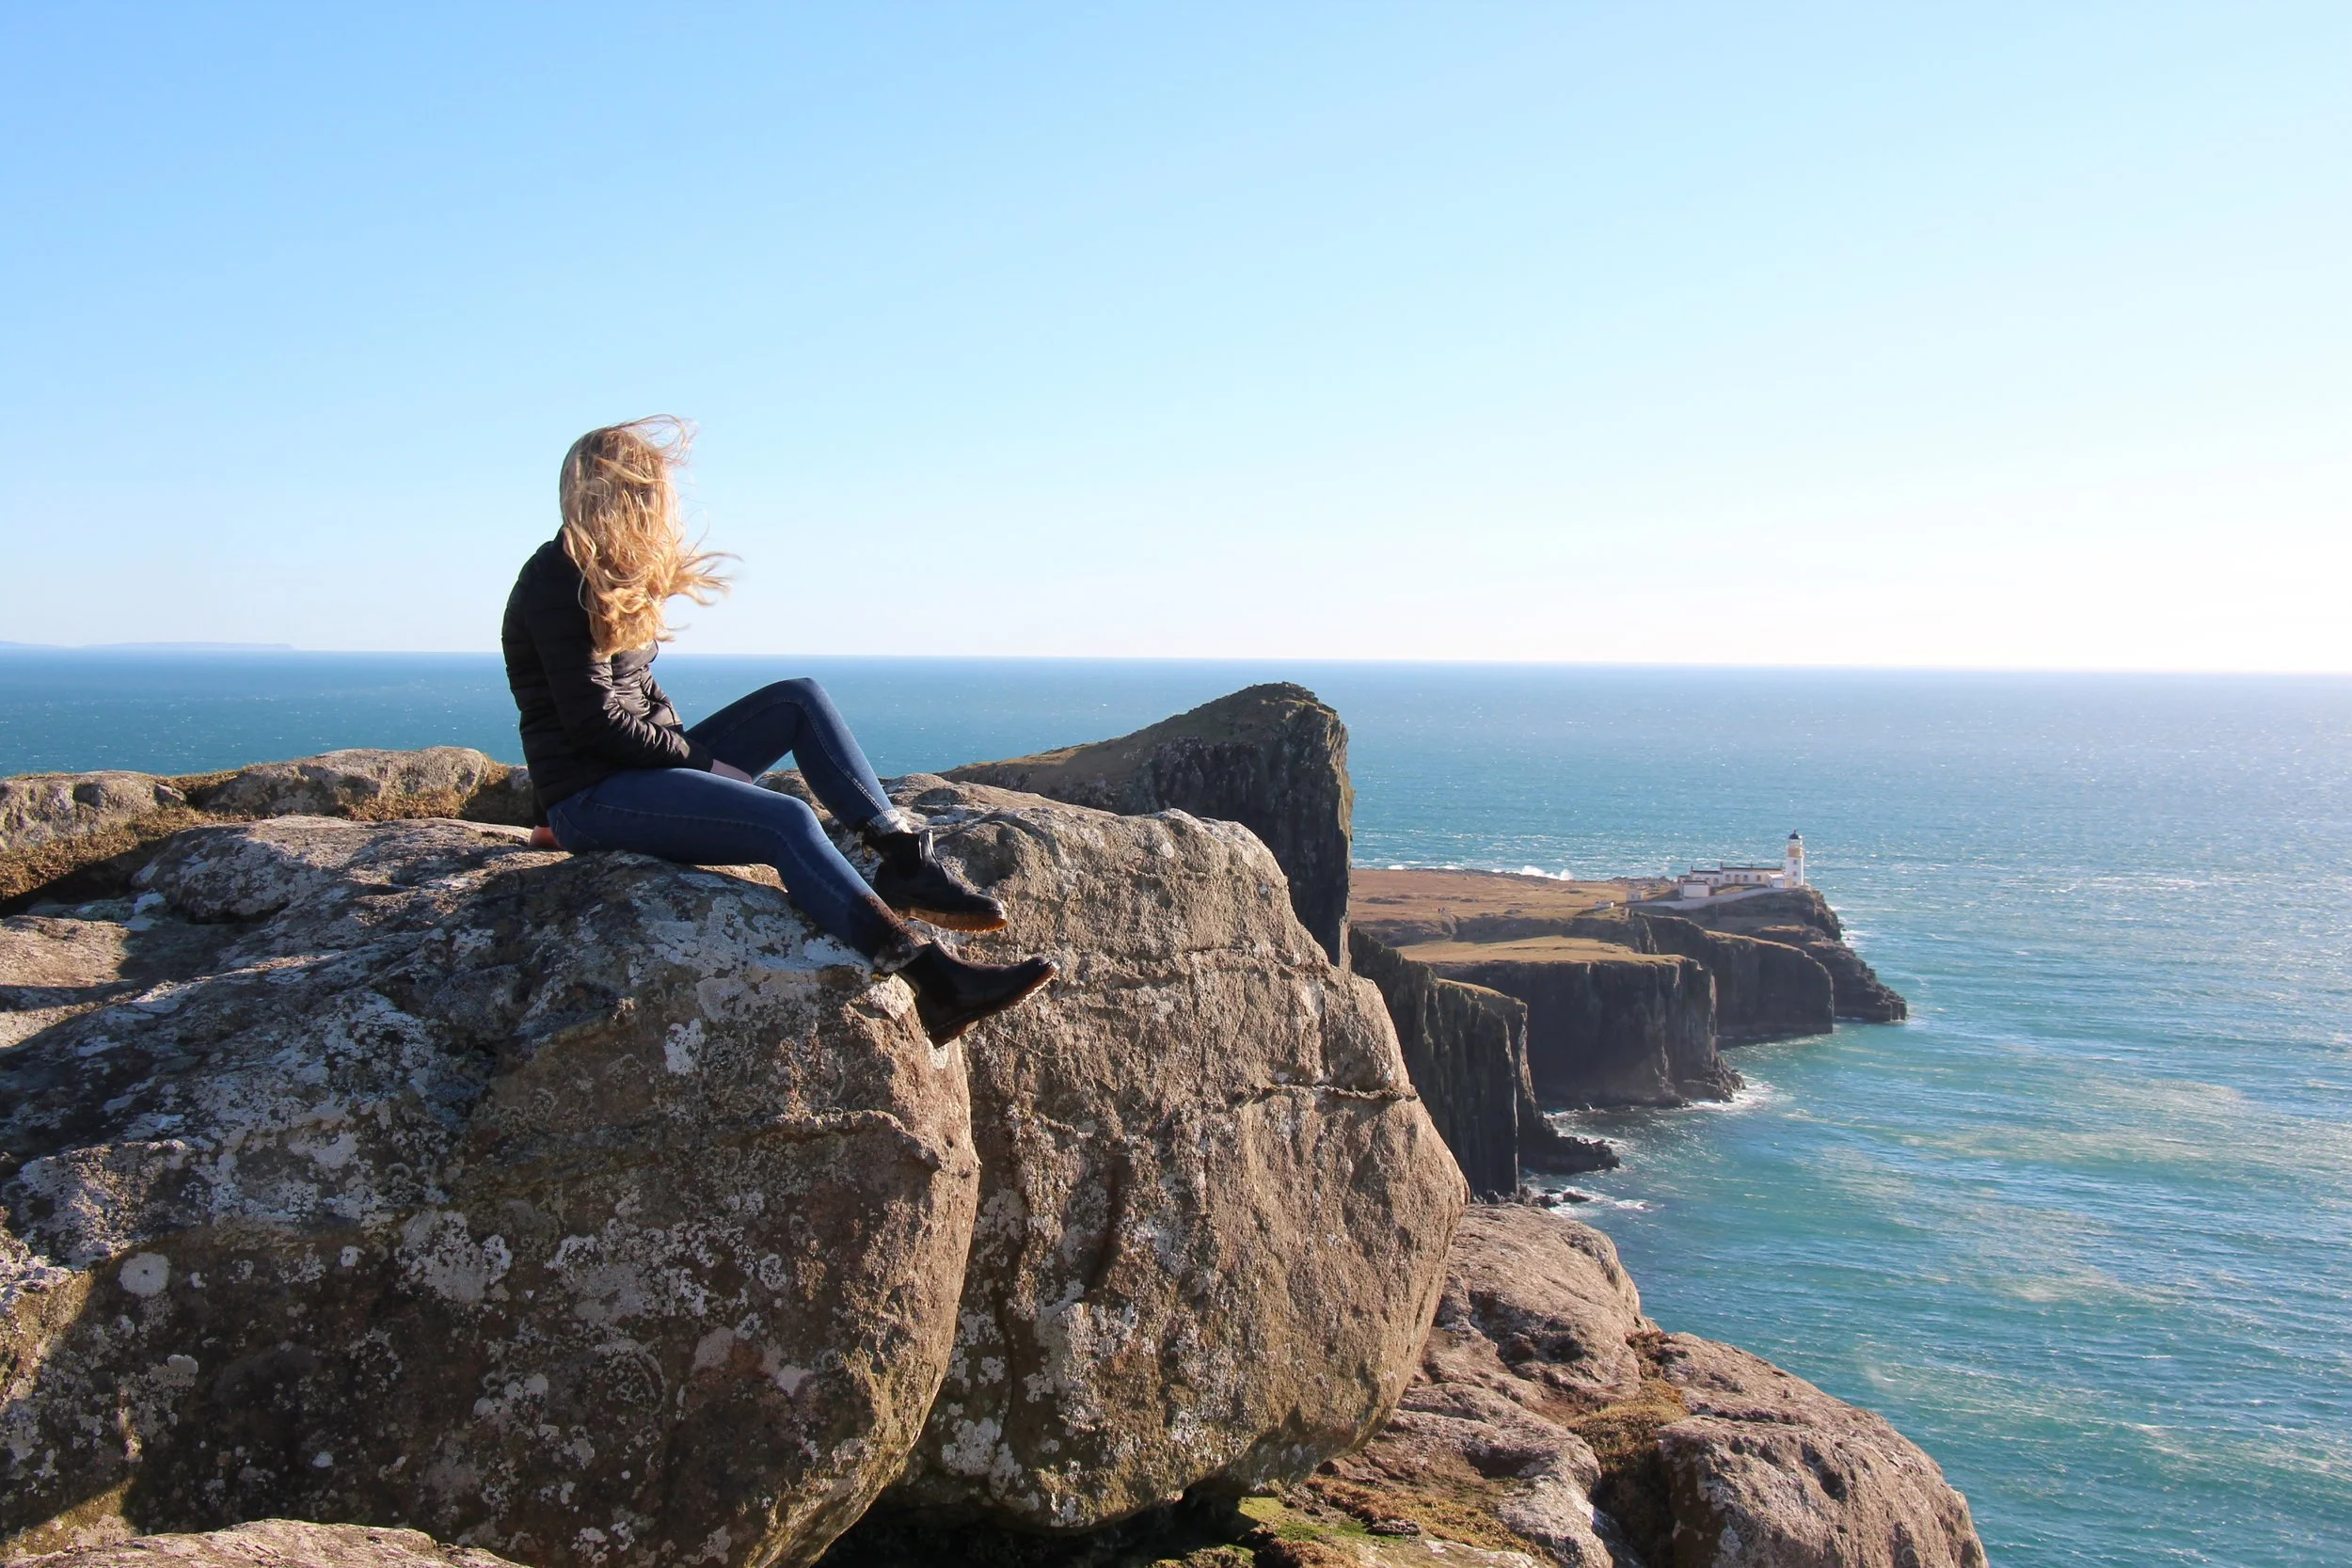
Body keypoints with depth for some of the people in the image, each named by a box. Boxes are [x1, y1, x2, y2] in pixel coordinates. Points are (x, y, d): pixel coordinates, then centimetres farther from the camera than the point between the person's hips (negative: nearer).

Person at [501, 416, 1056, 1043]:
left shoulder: (606, 577, 17)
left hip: (650, 765, 10)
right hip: (592, 797, -10)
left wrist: (693, 753, 4)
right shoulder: (560, 584, -14)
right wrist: (701, 759, -10)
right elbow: (596, 723, -19)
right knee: (786, 821, -29)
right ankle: (933, 981, -38)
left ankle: (905, 858, -12)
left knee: (799, 700, 2)